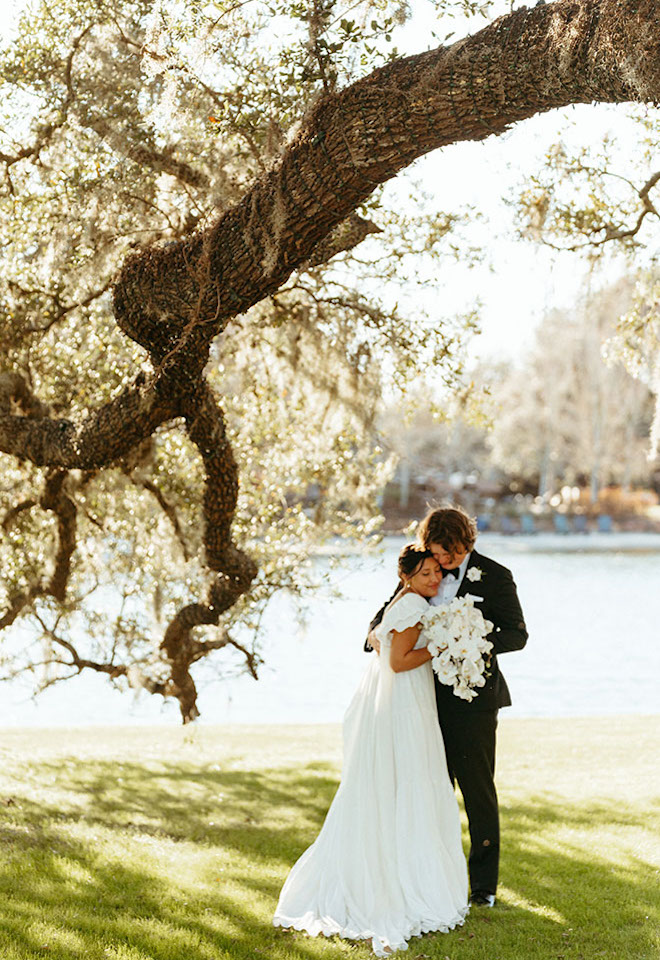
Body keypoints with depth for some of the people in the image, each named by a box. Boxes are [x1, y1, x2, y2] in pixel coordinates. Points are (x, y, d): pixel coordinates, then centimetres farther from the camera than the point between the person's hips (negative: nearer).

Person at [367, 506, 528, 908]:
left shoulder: (494, 576, -7)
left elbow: (517, 634, -6)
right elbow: (393, 607, 16)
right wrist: (376, 630, -7)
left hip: (474, 697, -5)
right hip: (433, 696, 5)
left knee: (477, 788, 1)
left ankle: (484, 884, 12)